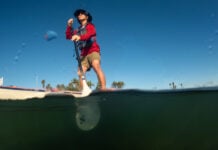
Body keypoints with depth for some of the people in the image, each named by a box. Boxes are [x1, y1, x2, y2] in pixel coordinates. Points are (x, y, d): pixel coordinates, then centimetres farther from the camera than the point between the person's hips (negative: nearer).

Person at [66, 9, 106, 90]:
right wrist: (69, 26, 2)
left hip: (93, 51, -6)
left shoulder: (90, 26, 9)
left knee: (96, 66, -31)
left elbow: (90, 34, -14)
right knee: (80, 73, -10)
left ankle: (103, 89, -42)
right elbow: (68, 36, 18)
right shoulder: (78, 30, 26)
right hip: (83, 54, 6)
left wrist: (80, 37, -35)